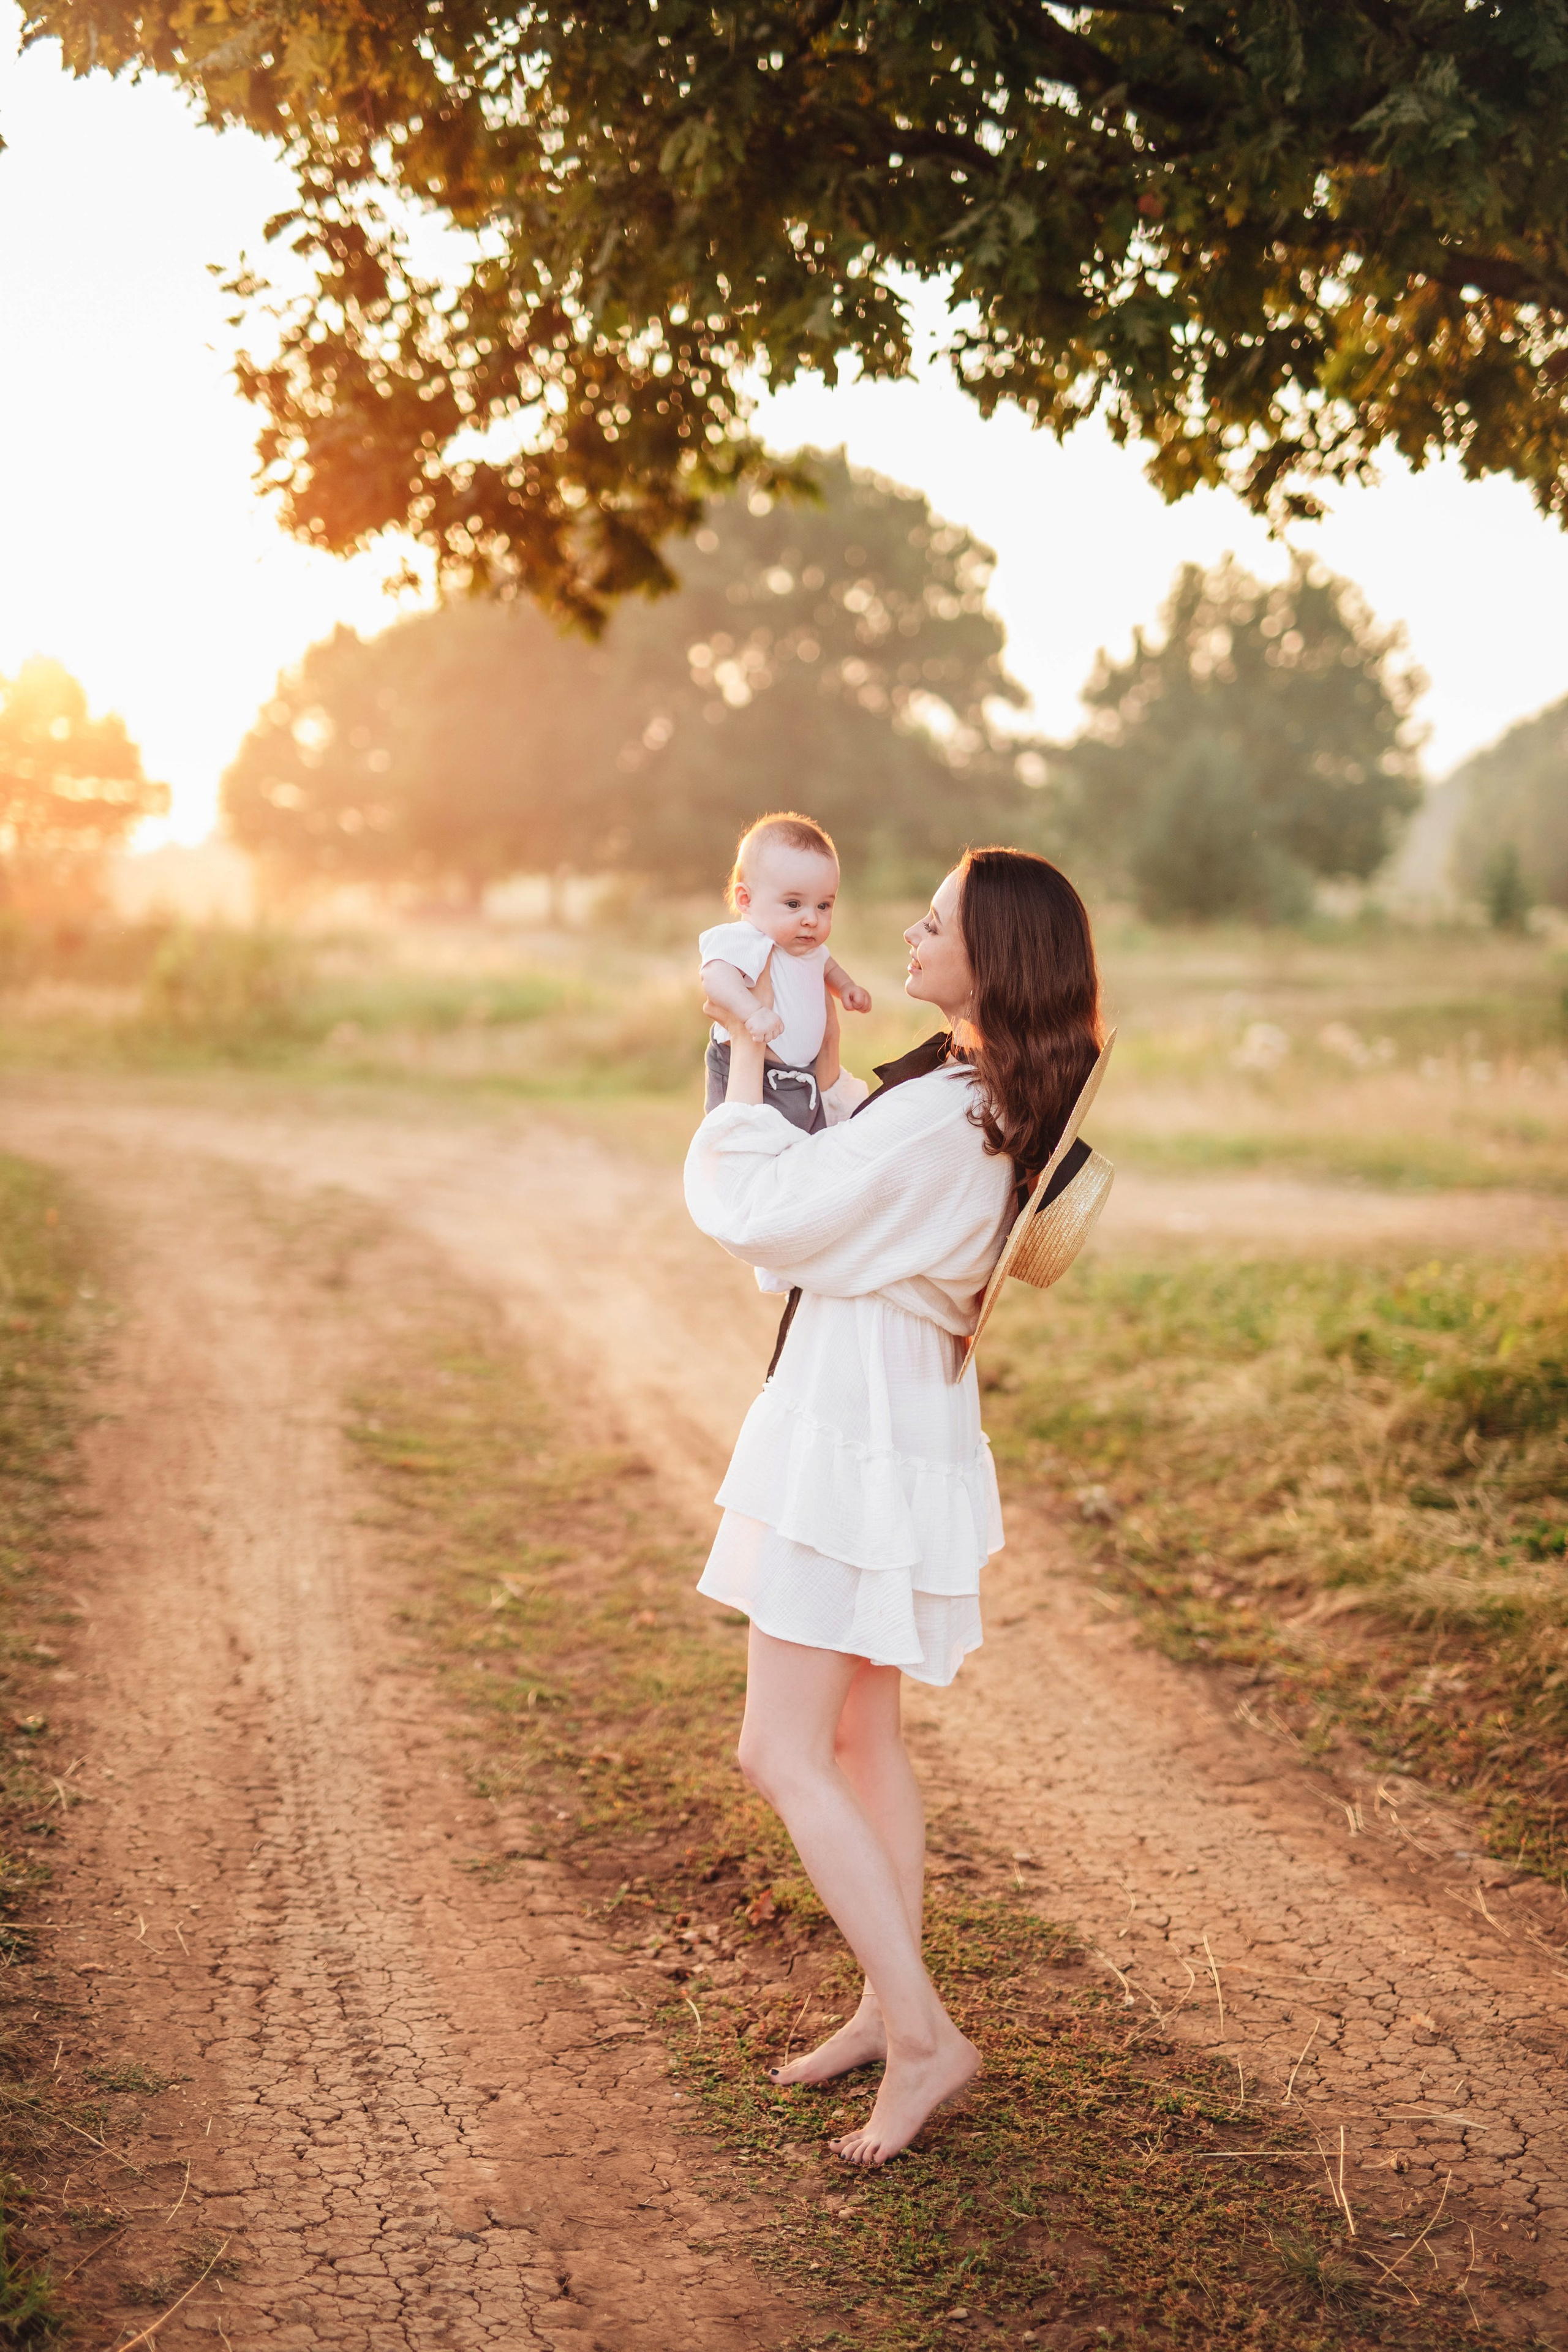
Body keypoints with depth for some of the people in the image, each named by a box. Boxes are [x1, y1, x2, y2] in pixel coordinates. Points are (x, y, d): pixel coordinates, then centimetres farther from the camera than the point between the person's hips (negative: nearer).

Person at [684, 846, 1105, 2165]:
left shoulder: (941, 1119, -25)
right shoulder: (998, 1100, 6)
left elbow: (759, 1214, -19)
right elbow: (853, 1185, 20)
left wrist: (749, 1062, -9)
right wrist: (825, 1062, 20)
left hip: (858, 1427, -10)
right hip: (895, 1417, 10)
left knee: (783, 1753, -6)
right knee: (861, 1735, 18)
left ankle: (923, 2035, -2)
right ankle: (890, 2006, 29)